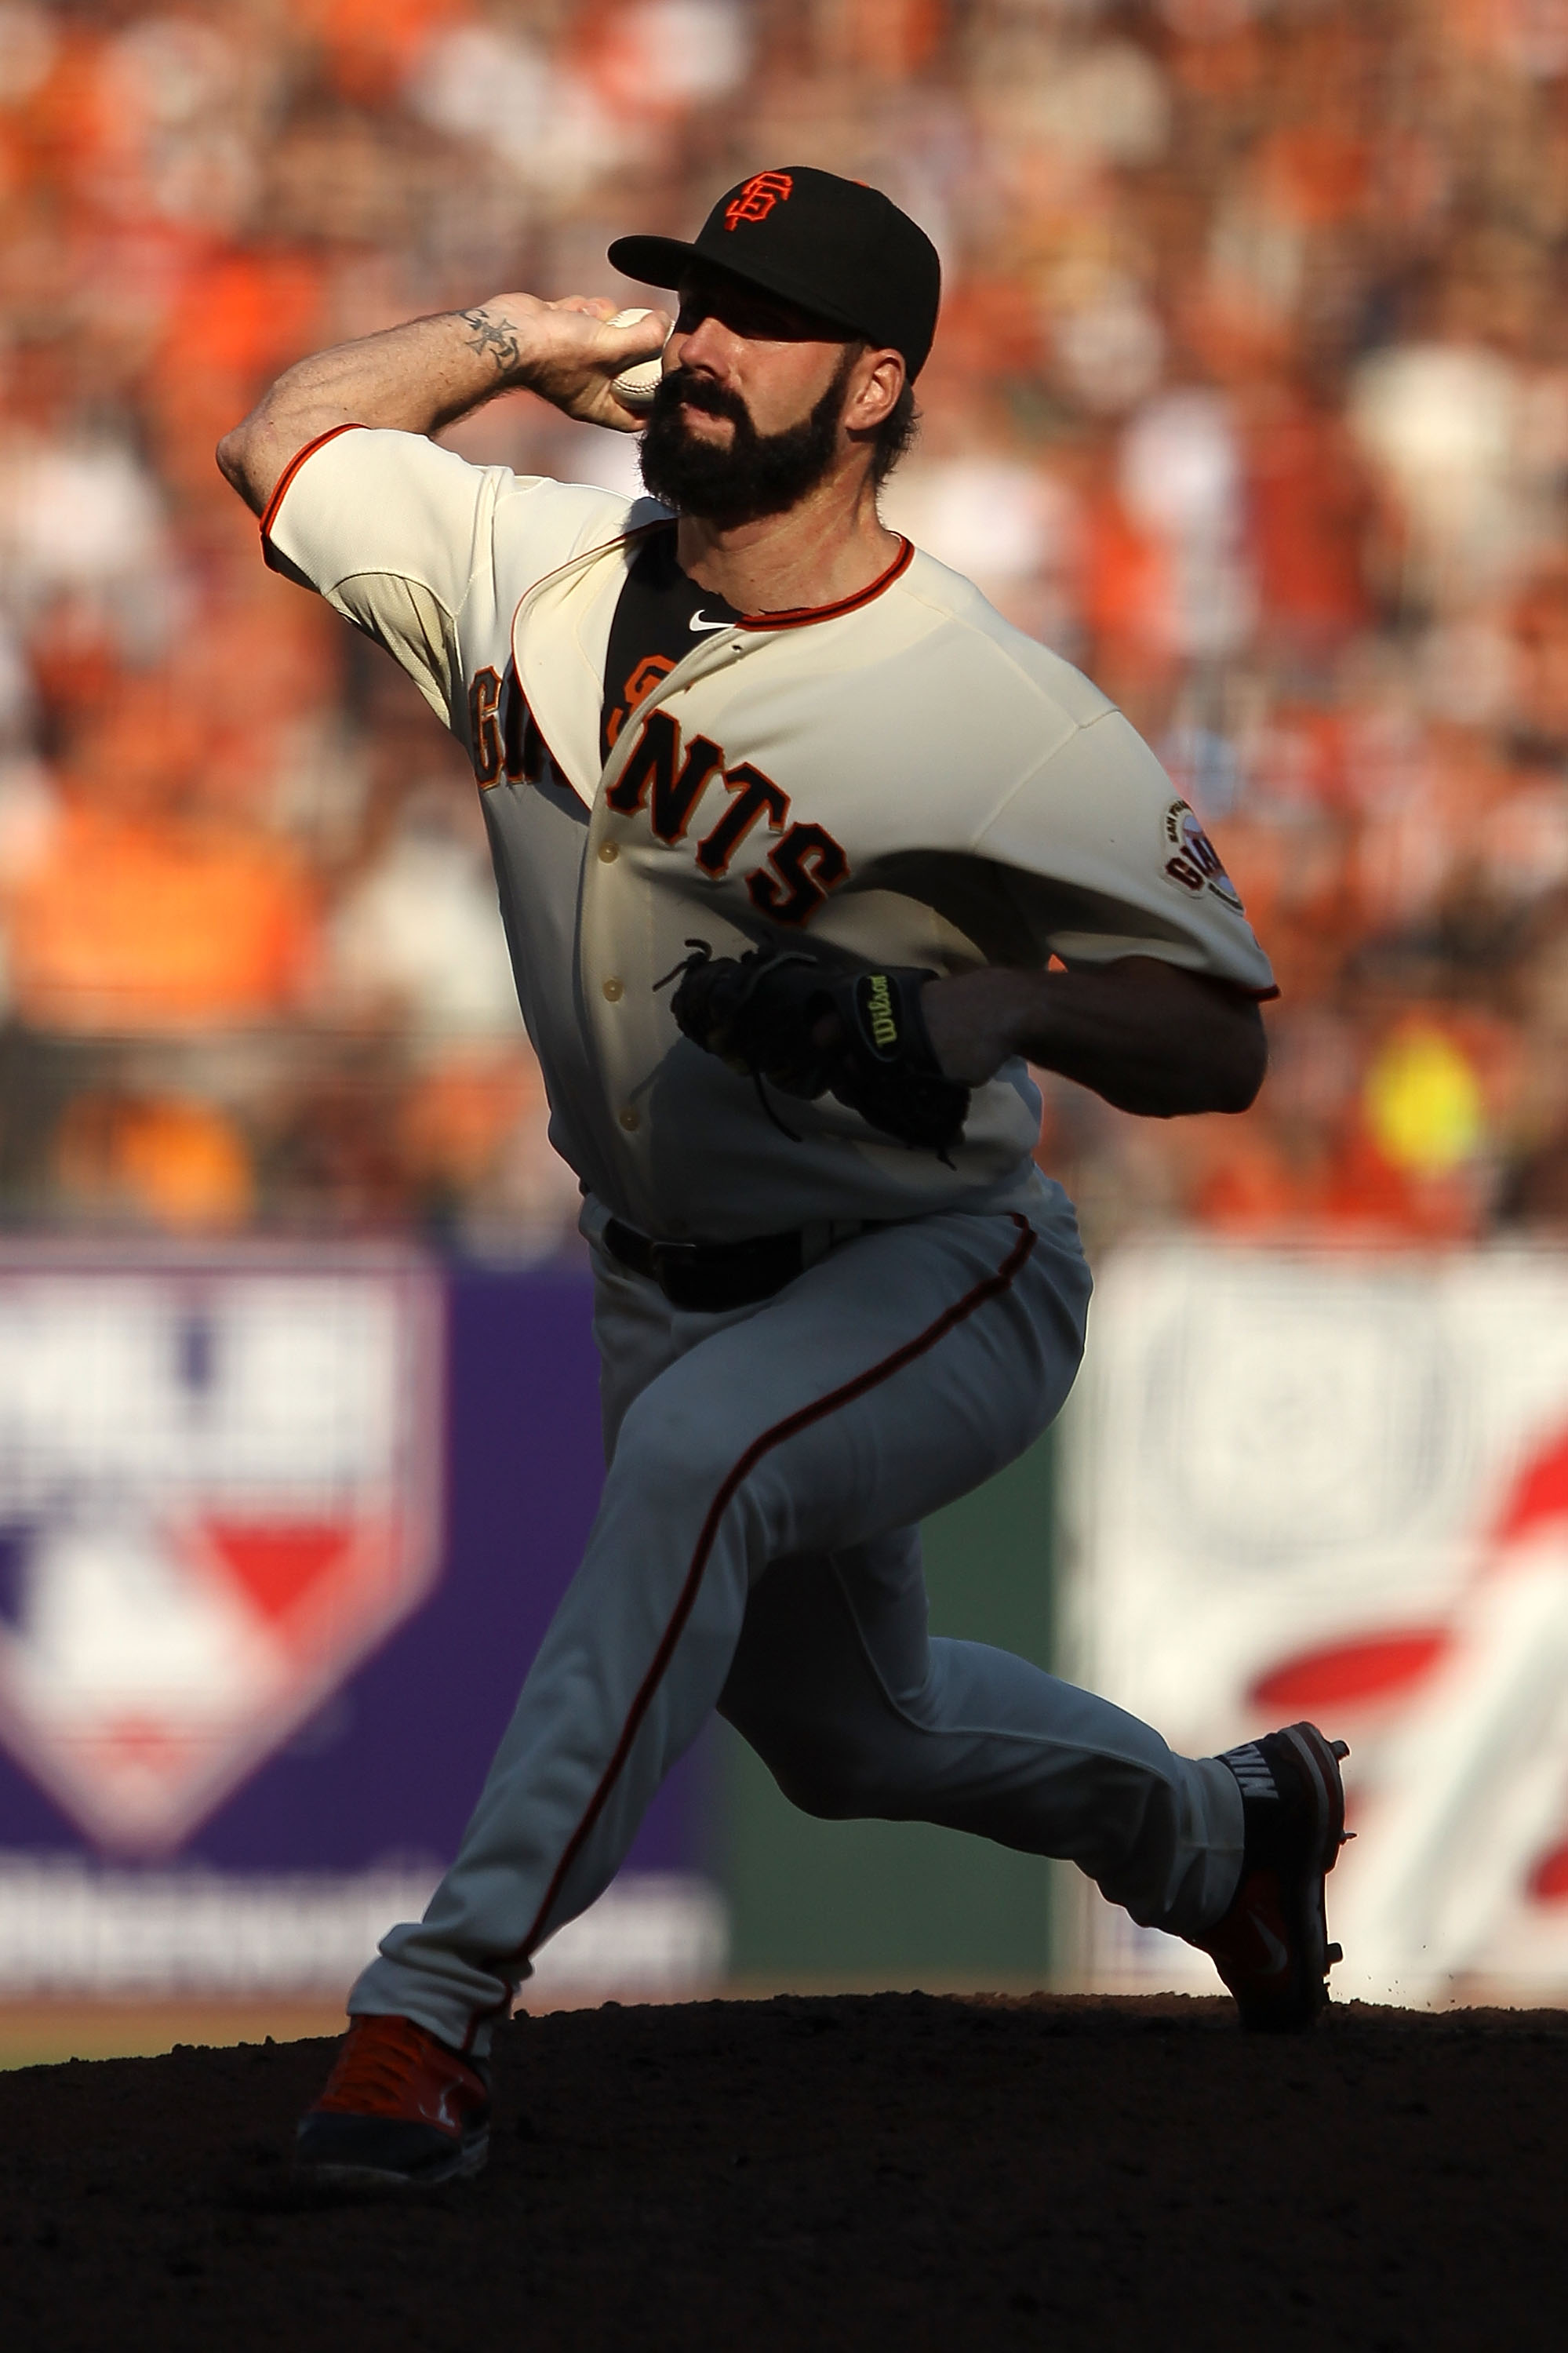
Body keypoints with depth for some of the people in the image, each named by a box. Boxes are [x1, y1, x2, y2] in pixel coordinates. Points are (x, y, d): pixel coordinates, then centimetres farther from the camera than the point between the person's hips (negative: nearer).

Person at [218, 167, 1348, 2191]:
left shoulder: (1006, 726, -23)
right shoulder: (541, 574, -6)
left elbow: (1223, 1037, -19)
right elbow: (280, 445, 9)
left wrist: (1010, 1008, -38)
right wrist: (507, 339, -4)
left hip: (938, 1273, -7)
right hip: (666, 1272, 7)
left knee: (692, 1455, -37)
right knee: (842, 1727, 21)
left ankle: (441, 1997, -39)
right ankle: (1216, 1830, 52)